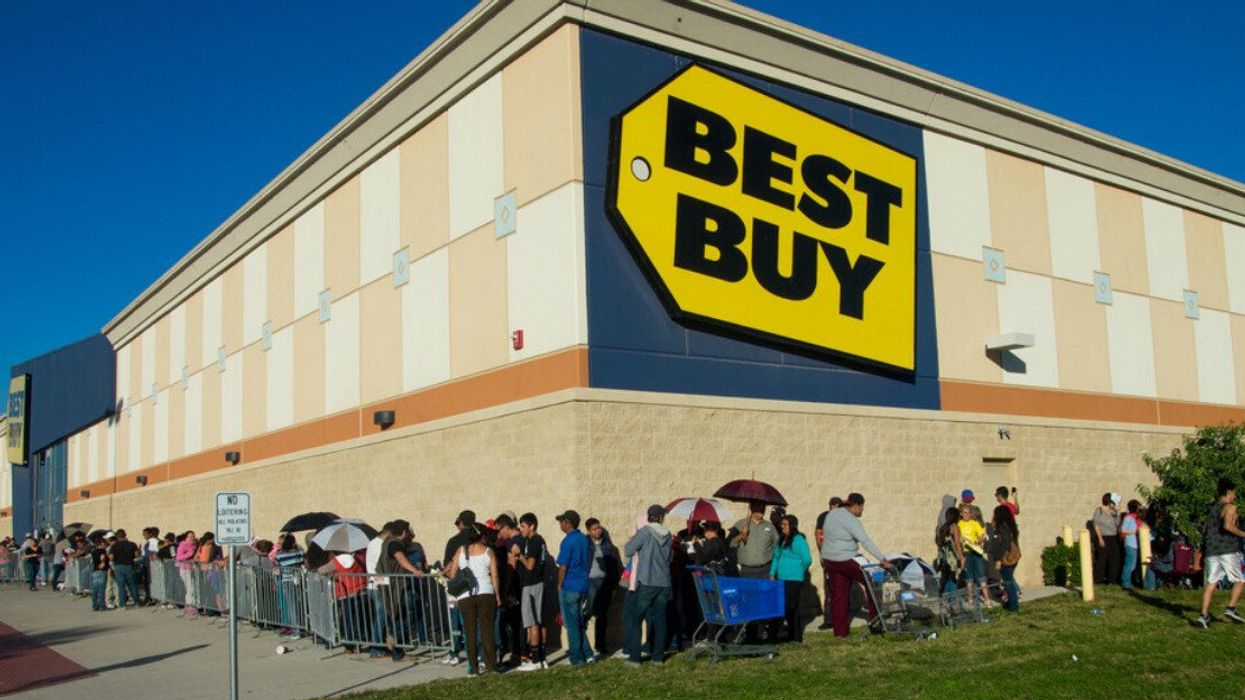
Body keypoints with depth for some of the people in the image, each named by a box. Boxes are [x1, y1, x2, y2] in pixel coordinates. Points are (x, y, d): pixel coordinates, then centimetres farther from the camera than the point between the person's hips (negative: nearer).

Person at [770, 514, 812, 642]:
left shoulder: (798, 539, -12)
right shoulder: (782, 539, 14)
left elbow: (807, 559, -15)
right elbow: (776, 557, 21)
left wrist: (800, 570, 0)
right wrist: (772, 574, 16)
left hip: (794, 579, -8)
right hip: (782, 579, 8)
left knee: (791, 607, -8)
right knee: (786, 607, 10)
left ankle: (796, 636, 0)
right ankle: (791, 634, 18)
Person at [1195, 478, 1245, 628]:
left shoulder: (1211, 508, 17)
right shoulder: (1230, 507, -6)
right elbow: (1227, 525, -24)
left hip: (1211, 551, 6)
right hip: (1228, 550, -6)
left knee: (1211, 583, 3)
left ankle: (1204, 615, -5)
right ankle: (1230, 608, -4)